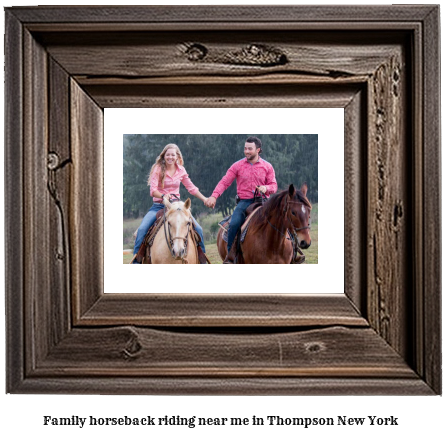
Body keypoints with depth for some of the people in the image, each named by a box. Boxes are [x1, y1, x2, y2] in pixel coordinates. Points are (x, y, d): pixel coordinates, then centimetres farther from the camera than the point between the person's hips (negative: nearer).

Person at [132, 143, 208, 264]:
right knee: (142, 229, -24)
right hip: (159, 206, -2)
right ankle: (136, 259, -9)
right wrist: (163, 196, -35)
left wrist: (205, 199, 6)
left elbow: (191, 188, 14)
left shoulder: (181, 170, 5)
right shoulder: (158, 169, -6)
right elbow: (153, 190, -15)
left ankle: (201, 257, 10)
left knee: (198, 229, -11)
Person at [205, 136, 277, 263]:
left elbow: (273, 185, 10)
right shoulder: (237, 166, 4)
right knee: (234, 224, -27)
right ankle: (230, 255, -10)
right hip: (244, 201, -1)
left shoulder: (267, 166, 8)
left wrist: (266, 188, -15)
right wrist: (214, 196, -17)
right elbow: (224, 182, -1)